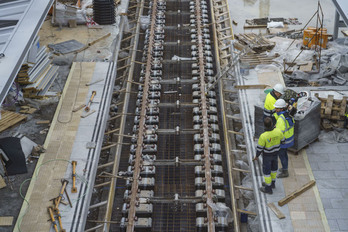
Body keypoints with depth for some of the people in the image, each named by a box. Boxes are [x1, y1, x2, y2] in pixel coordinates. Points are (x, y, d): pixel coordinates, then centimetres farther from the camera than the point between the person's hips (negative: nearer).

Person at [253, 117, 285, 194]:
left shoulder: (263, 136, -37)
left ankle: (268, 188, 31)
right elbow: (282, 140, -6)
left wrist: (257, 156, -4)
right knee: (273, 167, 27)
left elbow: (259, 148, -23)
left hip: (267, 155, -5)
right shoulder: (278, 131, -26)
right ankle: (272, 183, 48)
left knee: (266, 170, 15)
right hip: (275, 153, 5)